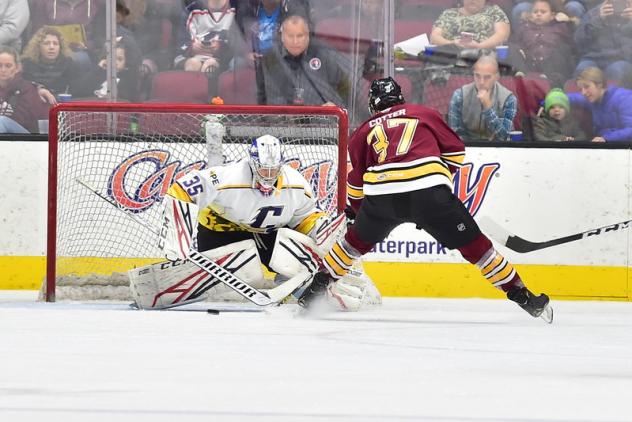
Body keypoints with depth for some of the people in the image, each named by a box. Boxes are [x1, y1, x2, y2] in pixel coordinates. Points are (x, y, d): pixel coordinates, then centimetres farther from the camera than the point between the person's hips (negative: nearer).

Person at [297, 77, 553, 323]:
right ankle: (522, 295, 6)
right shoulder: (425, 114, 25)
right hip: (431, 189, -1)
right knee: (472, 244, 7)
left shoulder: (364, 132, 26)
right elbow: (455, 152, 21)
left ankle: (315, 289, 31)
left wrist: (357, 211, 46)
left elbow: (356, 185, 29)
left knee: (357, 240, 28)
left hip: (381, 192, 1)